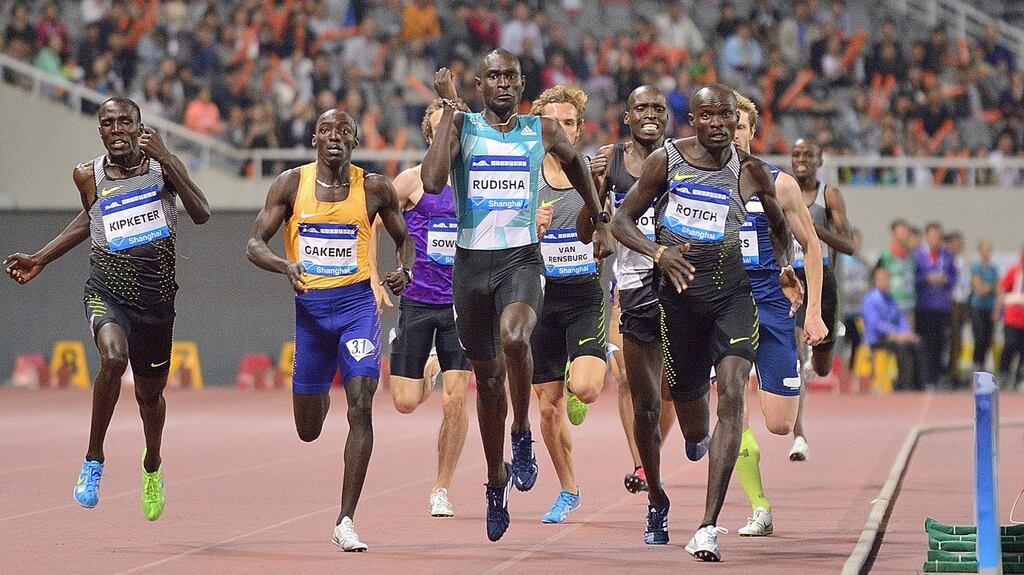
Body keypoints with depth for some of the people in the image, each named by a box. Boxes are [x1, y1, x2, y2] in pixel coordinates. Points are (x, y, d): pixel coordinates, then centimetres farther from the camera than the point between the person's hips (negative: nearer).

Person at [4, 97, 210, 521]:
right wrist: (39, 260, 19)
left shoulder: (162, 165, -4)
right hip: (106, 292, -1)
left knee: (150, 392, 16)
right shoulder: (89, 176, 0)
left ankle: (152, 469, 48)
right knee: (113, 358, -32)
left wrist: (165, 159, -24)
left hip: (156, 298, 1)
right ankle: (93, 461, -17)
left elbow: (202, 215, -17)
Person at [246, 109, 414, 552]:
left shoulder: (374, 188, -1)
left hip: (357, 303, -1)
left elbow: (403, 238, 13)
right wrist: (284, 266, -24)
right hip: (309, 306, 1)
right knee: (308, 431, 11)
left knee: (361, 407, -18)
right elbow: (254, 244, -3)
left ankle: (345, 522, -14)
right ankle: (321, 397, 52)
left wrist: (405, 271, -9)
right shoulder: (291, 184, -2)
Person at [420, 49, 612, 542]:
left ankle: (522, 437, -11)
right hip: (471, 262, 1)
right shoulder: (460, 127, -2)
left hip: (521, 260, -1)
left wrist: (599, 219, 27)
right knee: (487, 376, 12)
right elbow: (432, 181, -20)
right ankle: (496, 481, 30)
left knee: (514, 337, -33)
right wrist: (448, 109, -17)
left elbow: (574, 161, 26)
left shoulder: (542, 131, 3)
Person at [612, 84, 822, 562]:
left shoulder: (750, 172, 2)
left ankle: (708, 526, -24)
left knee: (731, 393, -22)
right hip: (680, 294, 0)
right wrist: (658, 252, -14)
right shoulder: (665, 160, -1)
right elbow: (623, 221, 2)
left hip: (733, 294, 0)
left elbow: (778, 222, 21)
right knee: (689, 411, 8)